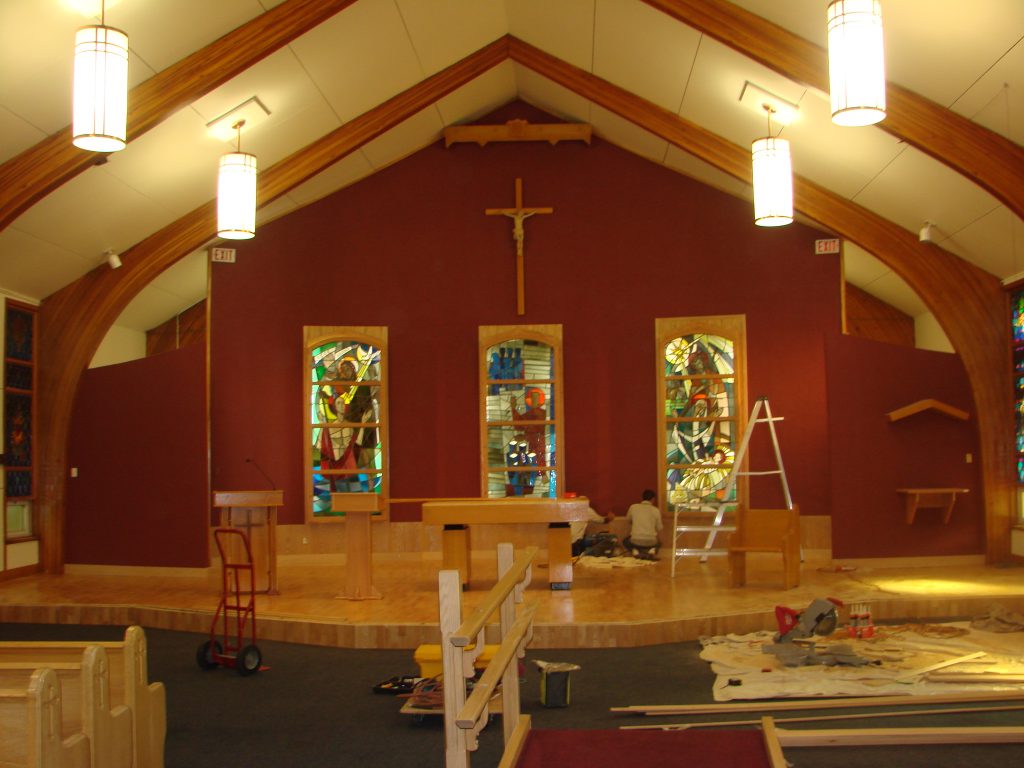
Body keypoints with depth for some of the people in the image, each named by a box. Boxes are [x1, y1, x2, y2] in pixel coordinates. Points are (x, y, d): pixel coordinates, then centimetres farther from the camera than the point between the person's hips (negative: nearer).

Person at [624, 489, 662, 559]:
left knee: (626, 541, 34)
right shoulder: (656, 510, 3)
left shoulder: (633, 507, 4)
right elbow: (659, 529, 10)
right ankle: (652, 551, 2)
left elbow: (628, 520, 22)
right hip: (651, 542, 0)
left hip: (635, 541, 0)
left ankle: (635, 551, 2)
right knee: (658, 543, 37)